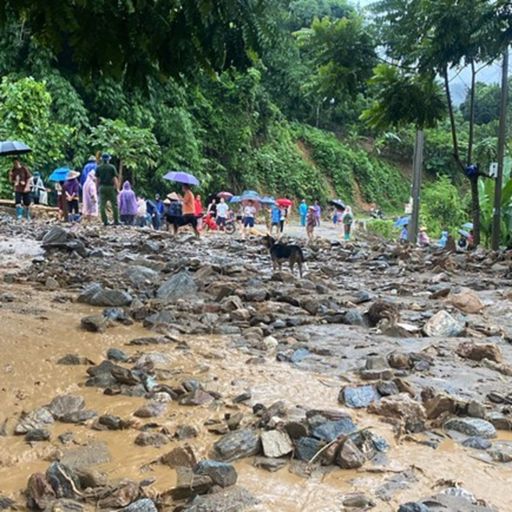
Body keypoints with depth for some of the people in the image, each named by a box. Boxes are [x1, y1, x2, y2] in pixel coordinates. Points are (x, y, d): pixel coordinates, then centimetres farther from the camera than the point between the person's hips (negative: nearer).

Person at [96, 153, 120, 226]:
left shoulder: (98, 168, 5)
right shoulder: (112, 167, -4)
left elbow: (97, 179, 5)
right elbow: (114, 178, -8)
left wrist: (98, 188, 12)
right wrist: (117, 188, -6)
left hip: (102, 187, 2)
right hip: (110, 187, -2)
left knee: (102, 205, 4)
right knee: (114, 205, 5)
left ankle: (105, 221, 1)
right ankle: (116, 221, 4)